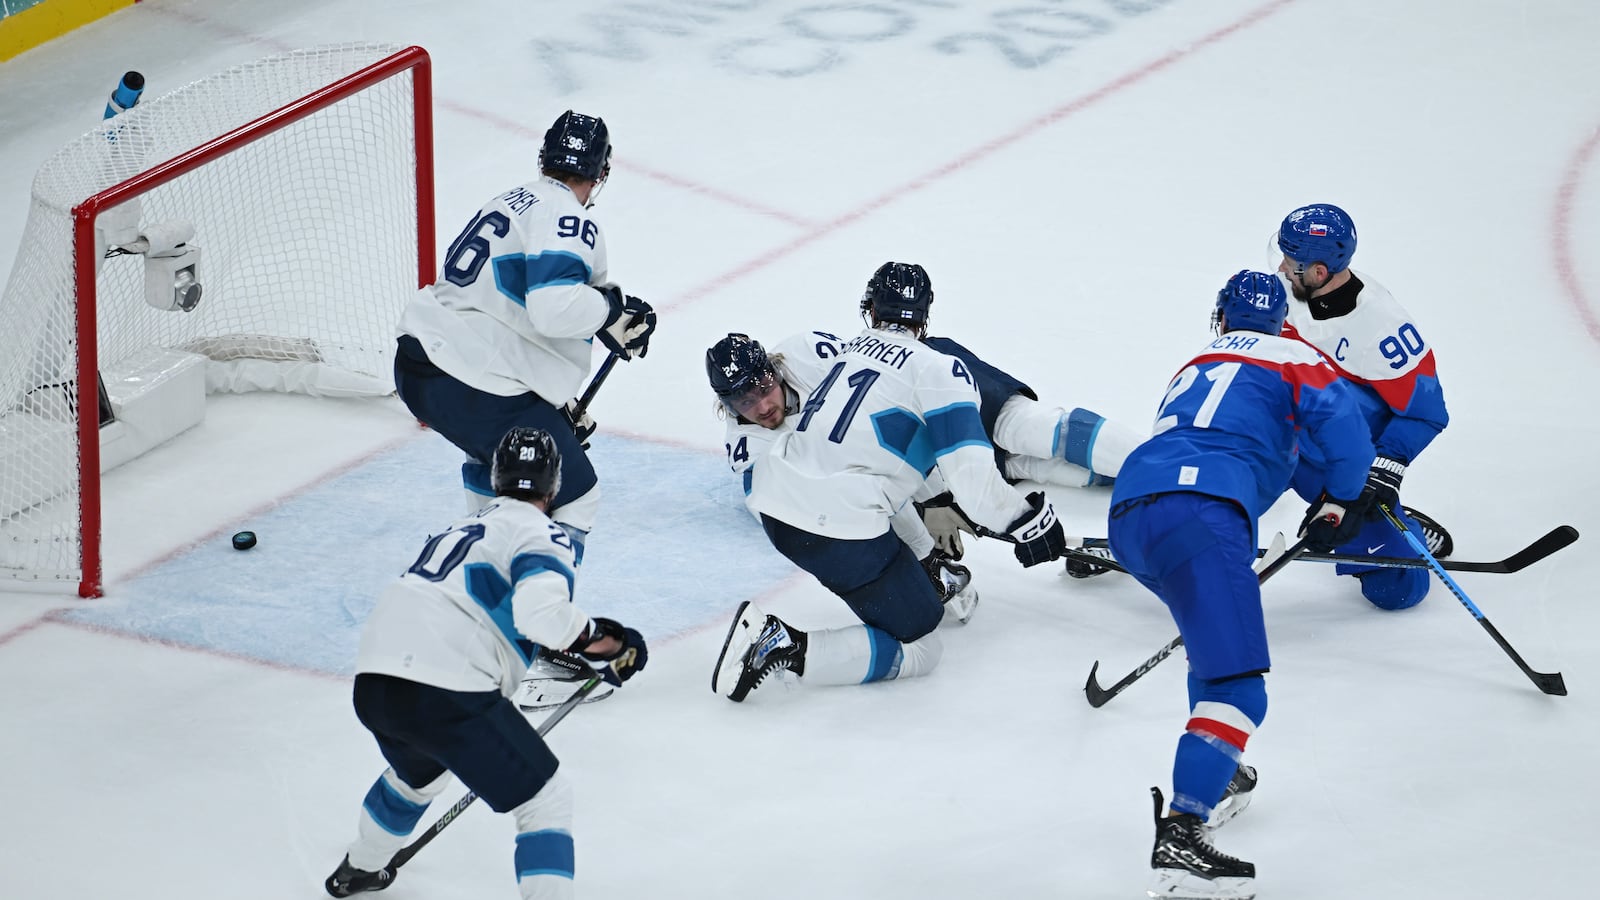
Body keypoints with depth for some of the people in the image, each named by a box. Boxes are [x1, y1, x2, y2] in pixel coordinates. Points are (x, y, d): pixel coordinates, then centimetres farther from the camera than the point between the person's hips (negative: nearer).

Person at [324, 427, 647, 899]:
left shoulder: (462, 526, 27)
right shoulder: (541, 533, 1)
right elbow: (540, 609, -19)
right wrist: (598, 639, -4)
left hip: (372, 682, 8)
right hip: (446, 692, -8)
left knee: (419, 772, 39)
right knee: (546, 799, 4)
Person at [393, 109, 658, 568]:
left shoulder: (511, 202, 19)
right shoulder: (570, 220, -10)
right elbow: (555, 308, -27)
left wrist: (560, 405, 29)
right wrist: (611, 307, -7)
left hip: (417, 362, 9)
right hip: (474, 388, -9)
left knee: (496, 448, 38)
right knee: (574, 495, 2)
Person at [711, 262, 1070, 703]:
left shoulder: (844, 350, 15)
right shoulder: (941, 370, -3)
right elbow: (972, 475, -12)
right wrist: (1029, 520, 3)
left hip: (773, 501, 8)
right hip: (839, 529, -8)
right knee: (917, 650, 0)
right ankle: (787, 648, -16)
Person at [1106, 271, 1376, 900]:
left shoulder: (1193, 369, 37)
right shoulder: (1287, 356, 17)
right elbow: (1341, 419, 0)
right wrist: (1338, 503, 15)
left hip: (1127, 515, 8)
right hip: (1197, 511, -8)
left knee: (1218, 634, 34)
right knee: (1236, 683, -13)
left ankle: (1214, 779, 35)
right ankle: (1179, 841, -28)